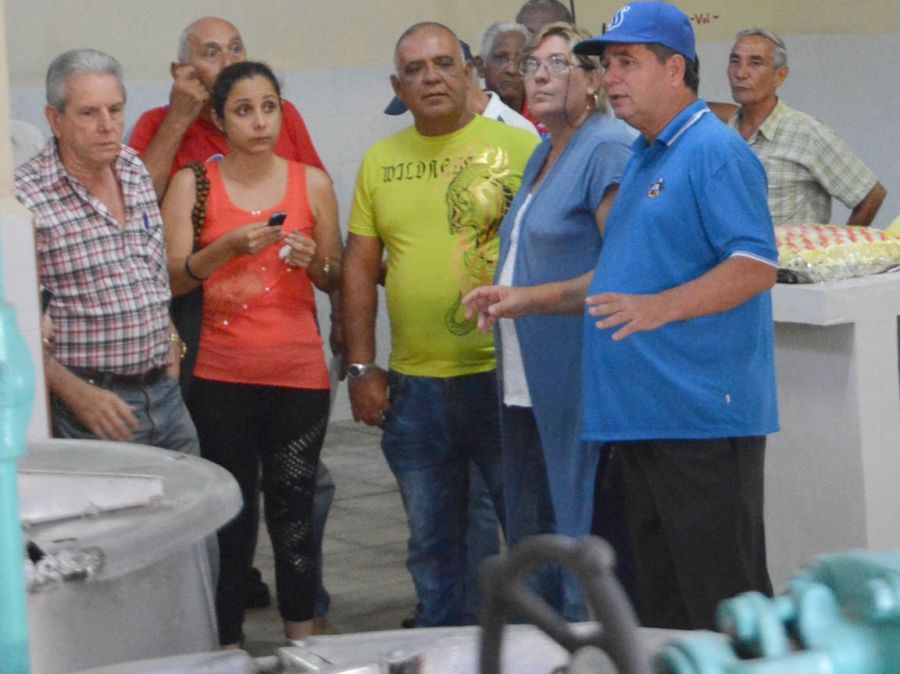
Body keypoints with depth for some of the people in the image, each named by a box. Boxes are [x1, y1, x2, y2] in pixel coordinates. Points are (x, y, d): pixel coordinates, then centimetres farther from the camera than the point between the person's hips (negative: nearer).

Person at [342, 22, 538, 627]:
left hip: (504, 374, -4)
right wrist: (361, 368, 6)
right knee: (432, 543, 13)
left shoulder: (520, 147, -3)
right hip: (414, 385, 4)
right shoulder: (380, 162, 9)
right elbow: (360, 267, 12)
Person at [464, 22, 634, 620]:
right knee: (530, 536, 13)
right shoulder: (544, 155, 20)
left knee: (581, 533, -6)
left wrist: (531, 298, -19)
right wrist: (504, 295, 16)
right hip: (530, 386, 10)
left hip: (584, 391, -10)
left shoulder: (609, 149, -11)